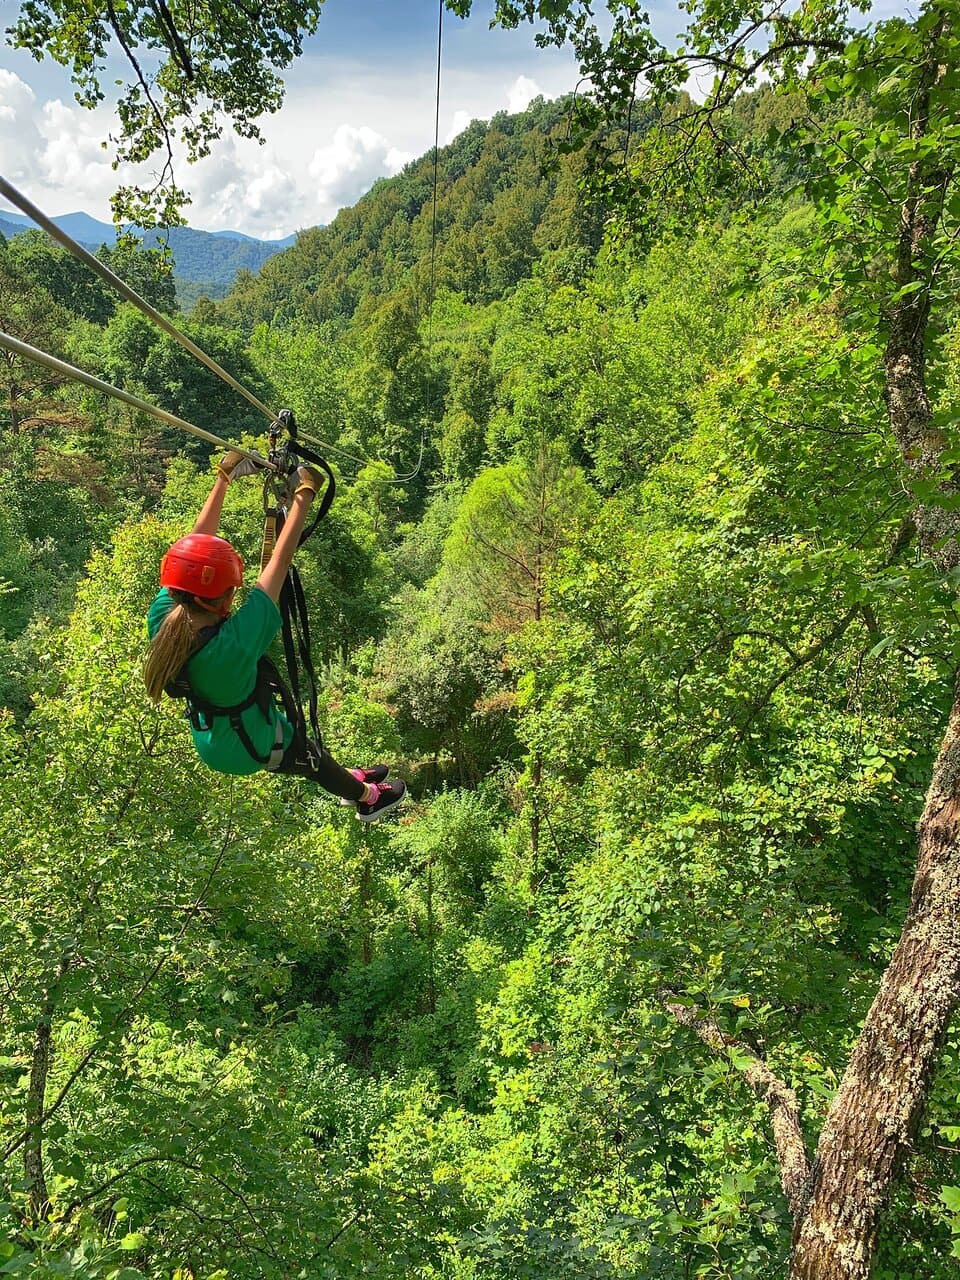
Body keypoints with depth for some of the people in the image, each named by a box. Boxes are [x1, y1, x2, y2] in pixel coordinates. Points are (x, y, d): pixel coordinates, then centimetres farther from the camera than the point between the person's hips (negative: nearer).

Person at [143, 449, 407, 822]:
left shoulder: (162, 619, -25)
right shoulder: (235, 641, -42)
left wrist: (223, 477, -7)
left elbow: (196, 543, -14)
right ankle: (367, 797, 53)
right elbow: (281, 560, -35)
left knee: (304, 746, 30)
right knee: (314, 759, 25)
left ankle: (348, 779, 56)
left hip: (209, 743, 6)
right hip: (253, 749, -6)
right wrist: (304, 492, -24)